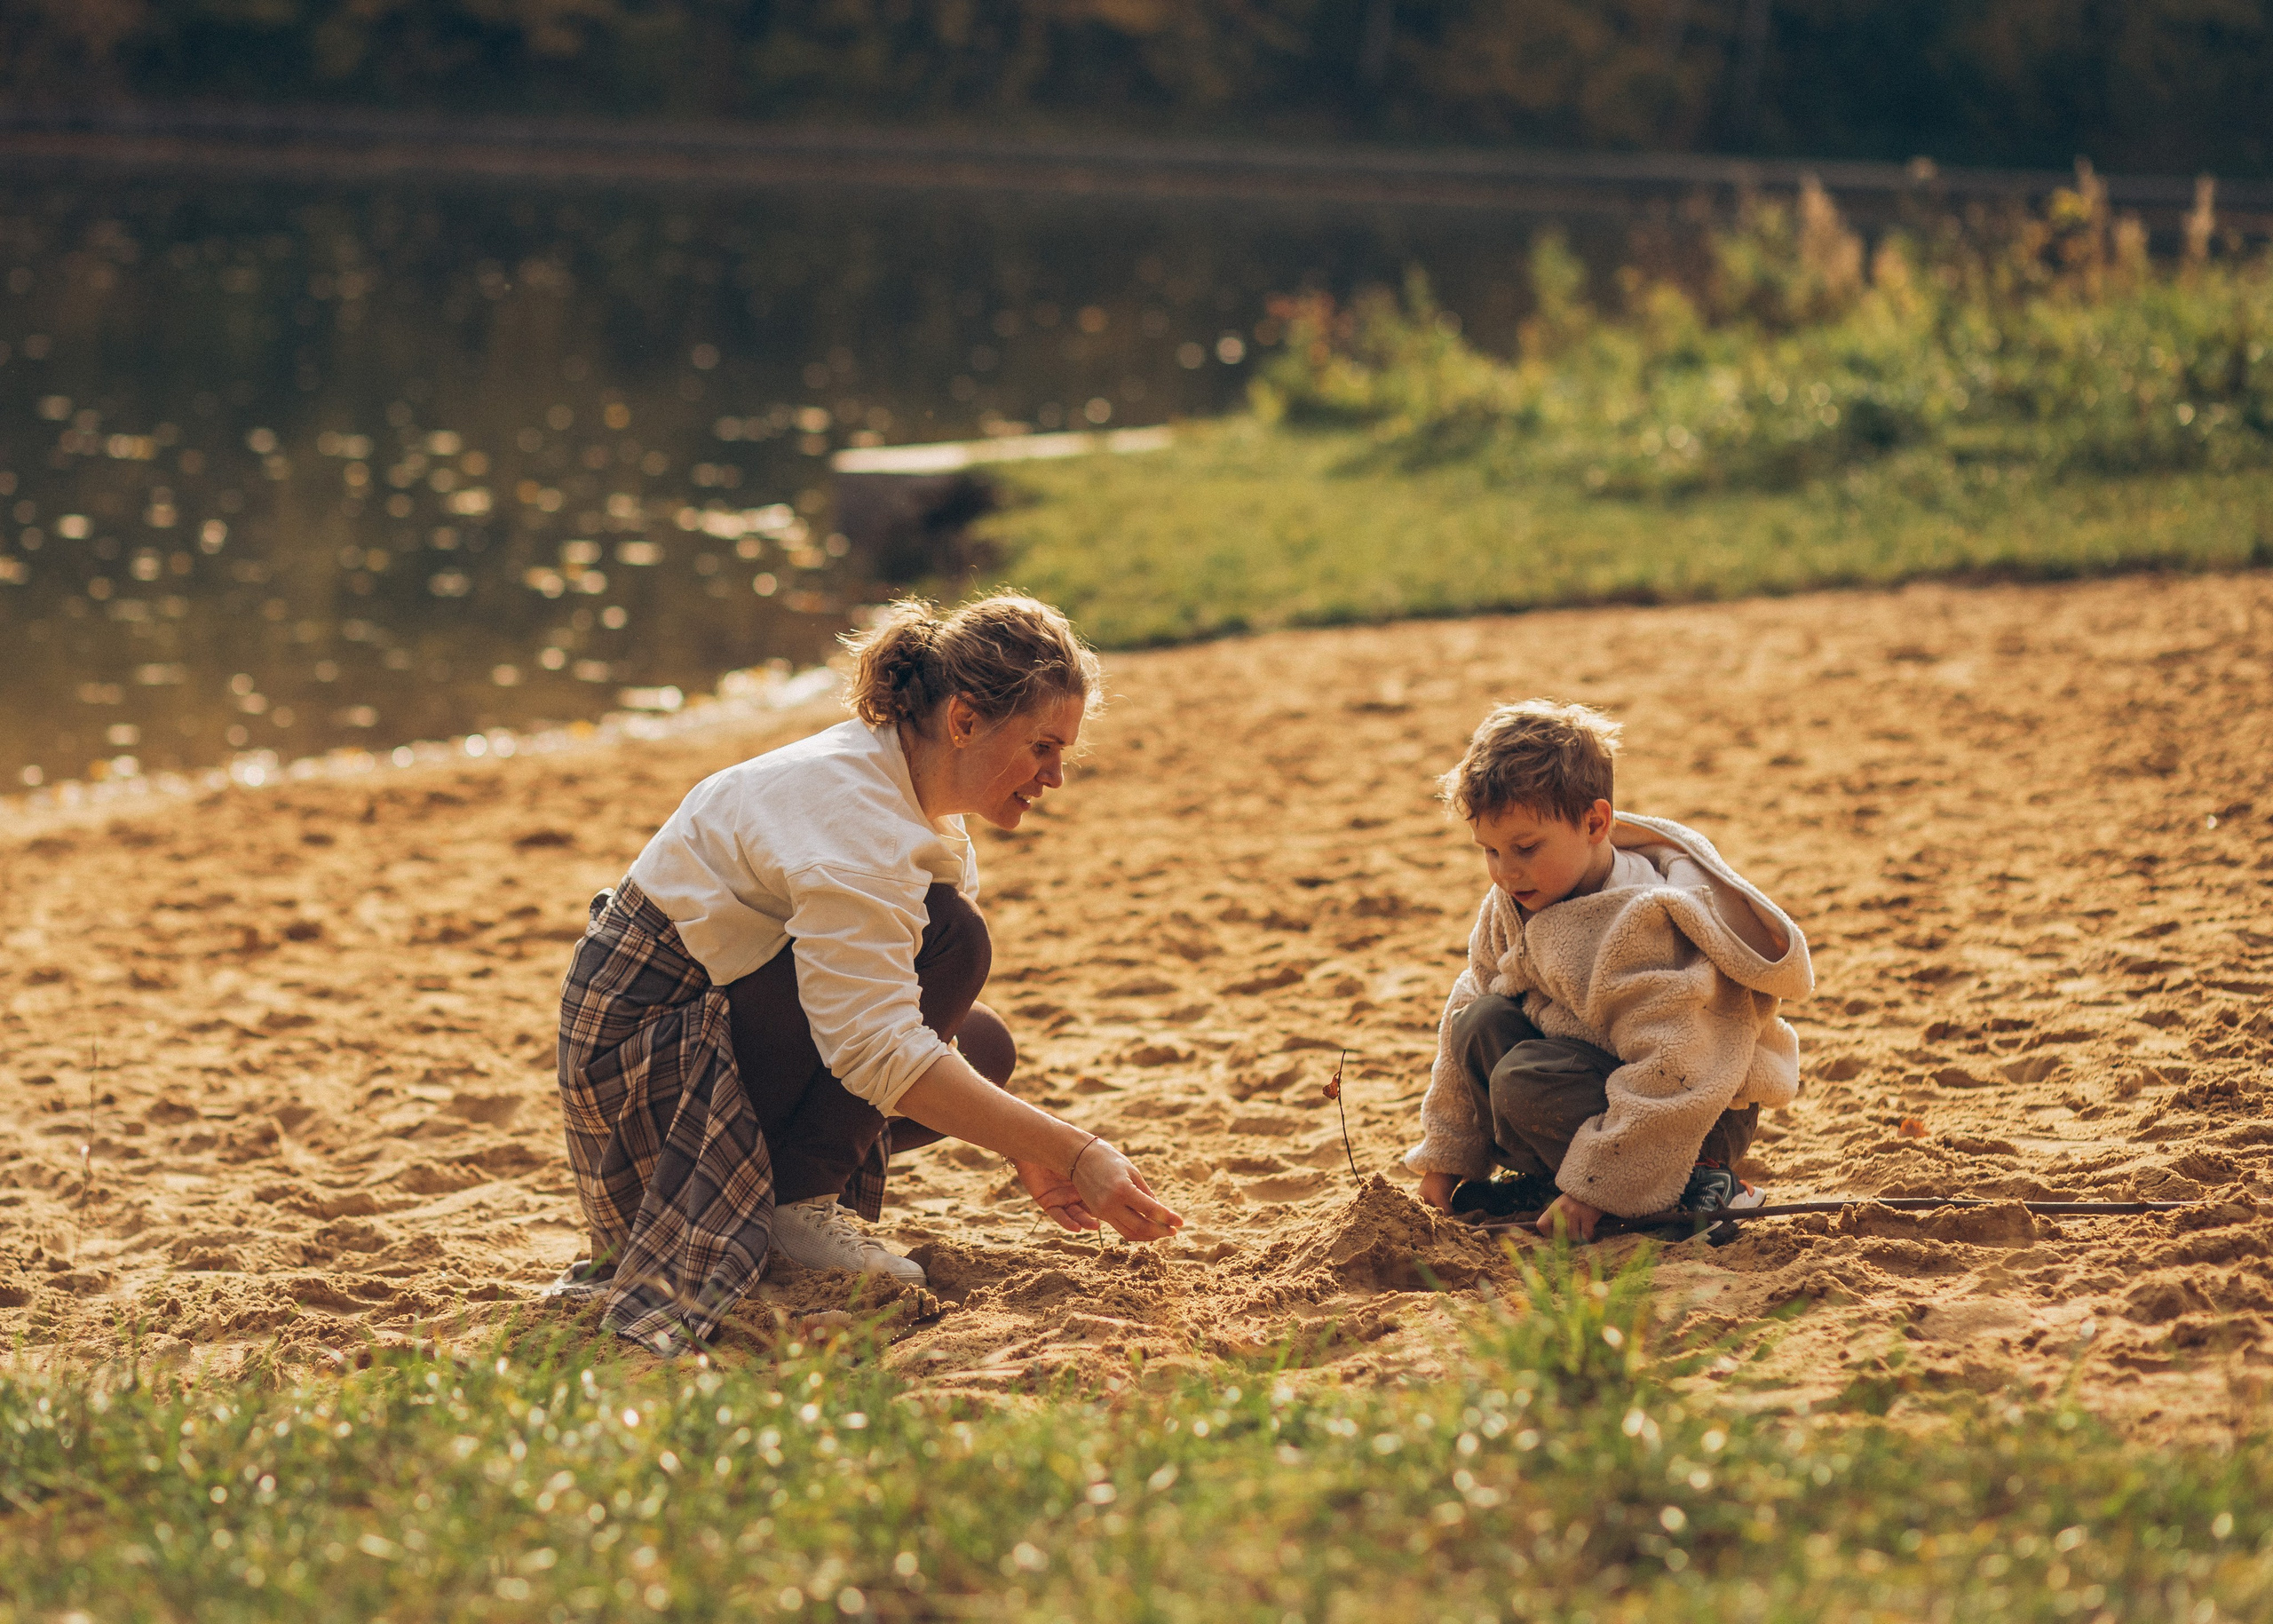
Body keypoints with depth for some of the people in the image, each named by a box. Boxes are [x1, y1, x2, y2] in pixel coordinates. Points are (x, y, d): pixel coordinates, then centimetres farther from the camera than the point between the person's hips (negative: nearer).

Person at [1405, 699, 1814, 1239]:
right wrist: (1446, 1156, 10)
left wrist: (1592, 1187, -31)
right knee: (1481, 1023, -8)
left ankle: (1693, 1187, -16)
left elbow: (1670, 1070, -32)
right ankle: (1545, 1177, -3)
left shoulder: (1639, 924, -29)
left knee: (1525, 1083, -28)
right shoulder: (1511, 906, -1)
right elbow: (1470, 1004, 10)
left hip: (1702, 1123, -9)